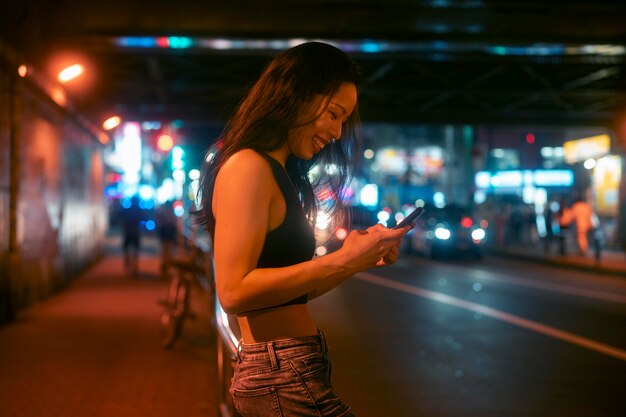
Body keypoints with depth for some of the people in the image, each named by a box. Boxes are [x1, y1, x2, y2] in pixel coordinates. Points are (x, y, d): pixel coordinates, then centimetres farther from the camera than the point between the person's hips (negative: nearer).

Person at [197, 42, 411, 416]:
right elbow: (233, 292, -21)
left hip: (289, 371, 10)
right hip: (283, 376, -10)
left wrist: (364, 256, 6)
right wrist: (341, 260, -20)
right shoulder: (248, 167, -12)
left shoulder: (280, 174, 16)